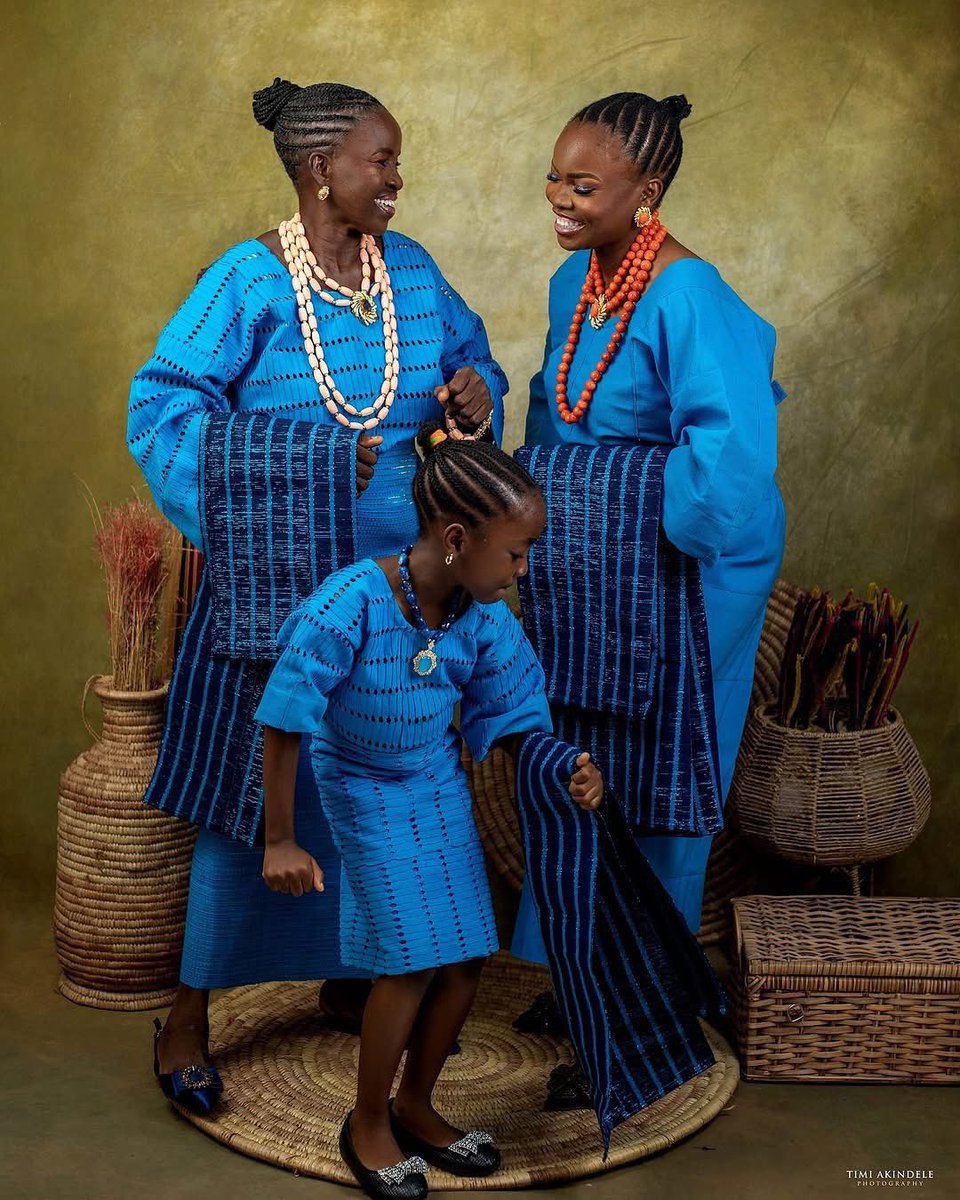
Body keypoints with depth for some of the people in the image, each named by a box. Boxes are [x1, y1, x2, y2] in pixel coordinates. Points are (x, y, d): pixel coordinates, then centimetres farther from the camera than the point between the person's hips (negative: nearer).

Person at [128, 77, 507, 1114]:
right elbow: (164, 408, -13)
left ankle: (347, 981, 34)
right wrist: (305, 458, -19)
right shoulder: (247, 281, -12)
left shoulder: (410, 269, 5)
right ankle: (187, 1017, 16)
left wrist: (475, 396, -7)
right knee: (256, 785, 0)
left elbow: (469, 360, 16)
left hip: (394, 570, 6)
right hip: (282, 582, -6)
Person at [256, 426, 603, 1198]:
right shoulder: (342, 612, -33)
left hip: (439, 784, 5)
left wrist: (569, 775, -20)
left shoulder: (486, 620, -17)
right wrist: (281, 841, -16)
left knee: (466, 959, 7)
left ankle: (415, 1106, 31)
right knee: (411, 962, -5)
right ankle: (368, 1124, 21)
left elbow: (504, 723, -3)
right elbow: (284, 729, -23)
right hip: (364, 792, -5)